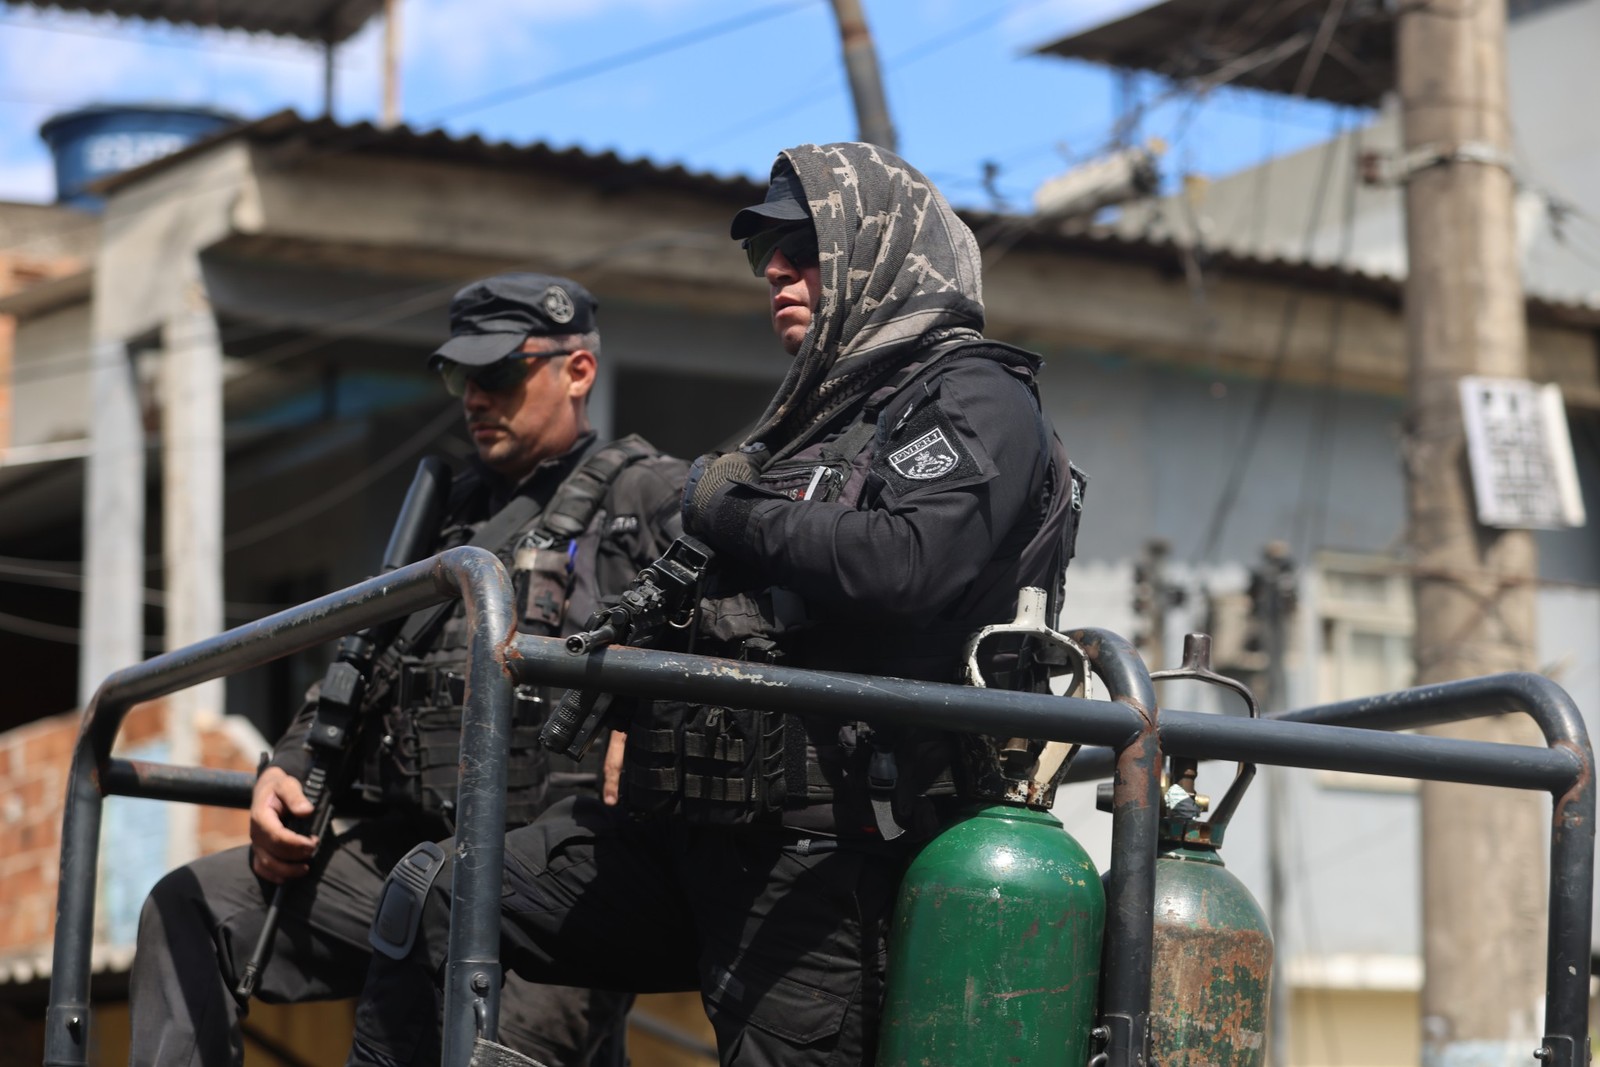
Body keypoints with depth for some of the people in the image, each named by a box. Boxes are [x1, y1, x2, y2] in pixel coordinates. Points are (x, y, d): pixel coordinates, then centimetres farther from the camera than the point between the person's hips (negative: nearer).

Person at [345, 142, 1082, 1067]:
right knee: (434, 912, 3)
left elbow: (906, 567, -22)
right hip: (697, 831, 9)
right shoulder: (815, 415, 29)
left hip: (824, 851, -9)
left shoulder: (977, 400, -2)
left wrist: (734, 509, -8)